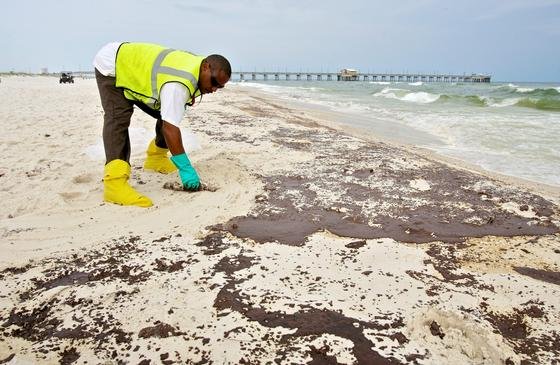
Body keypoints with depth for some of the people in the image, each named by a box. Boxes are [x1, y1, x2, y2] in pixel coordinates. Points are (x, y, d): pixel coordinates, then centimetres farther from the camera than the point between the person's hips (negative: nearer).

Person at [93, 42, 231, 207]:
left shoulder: (198, 63, -10)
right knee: (118, 118, -28)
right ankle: (115, 182, -38)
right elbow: (169, 128, -41)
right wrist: (185, 168, -38)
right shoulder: (179, 84, -40)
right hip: (111, 67, -9)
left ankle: (155, 157, 22)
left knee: (167, 114, 2)